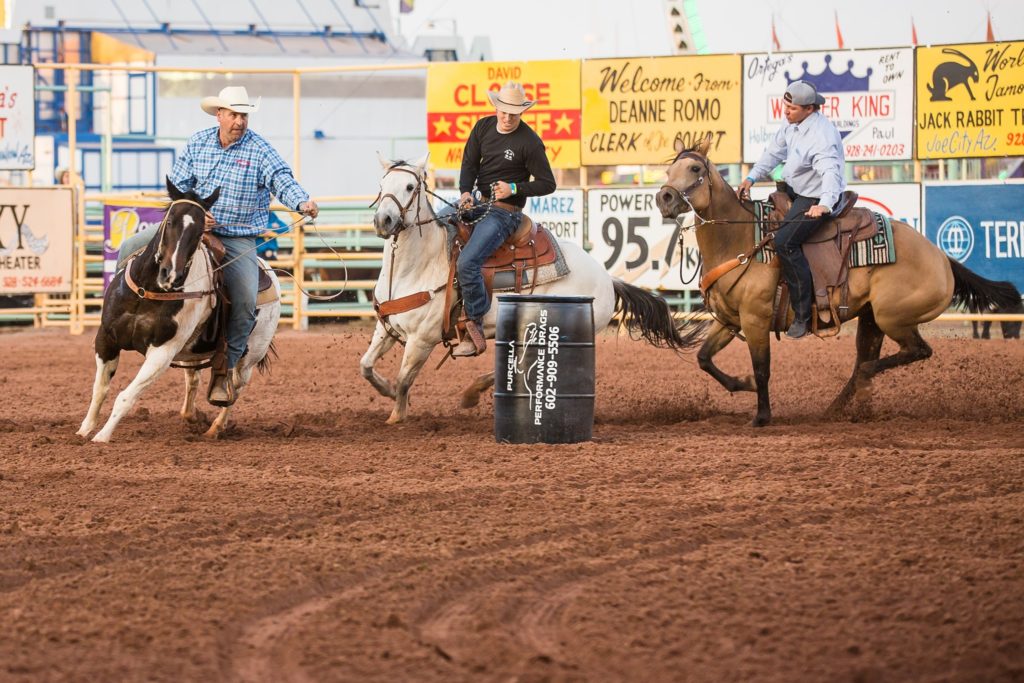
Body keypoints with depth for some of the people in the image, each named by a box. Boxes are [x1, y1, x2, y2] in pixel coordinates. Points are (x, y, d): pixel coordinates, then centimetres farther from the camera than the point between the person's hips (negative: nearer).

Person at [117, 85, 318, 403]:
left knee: (245, 300, -23)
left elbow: (283, 182, -18)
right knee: (131, 249, -7)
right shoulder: (197, 143, 5)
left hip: (237, 240, -3)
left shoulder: (259, 150, -6)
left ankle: (224, 370, -10)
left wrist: (303, 202, -39)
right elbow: (177, 184, 6)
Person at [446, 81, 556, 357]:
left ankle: (475, 331, -15)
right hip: (477, 204, 8)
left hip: (505, 211, -8)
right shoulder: (484, 127, 4)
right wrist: (465, 192, -12)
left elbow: (547, 184, -7)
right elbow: (469, 163, 6)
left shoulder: (530, 143, -13)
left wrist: (514, 188, -20)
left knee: (467, 262, -24)